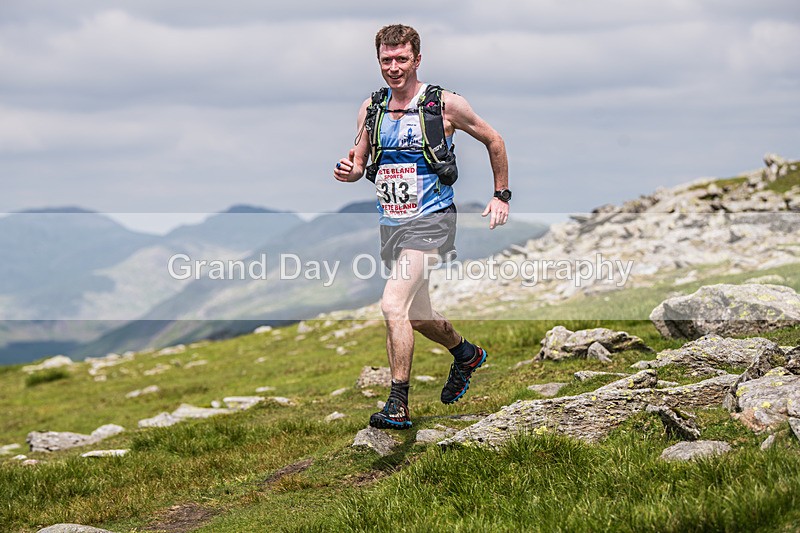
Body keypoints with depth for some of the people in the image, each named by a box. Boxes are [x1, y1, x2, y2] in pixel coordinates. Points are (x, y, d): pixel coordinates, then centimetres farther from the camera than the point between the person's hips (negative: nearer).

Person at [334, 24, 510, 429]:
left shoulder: (445, 104, -8)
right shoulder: (371, 109, 5)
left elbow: (493, 141, 6)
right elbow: (360, 163, 14)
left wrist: (501, 195, 6)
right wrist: (349, 171, -9)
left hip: (430, 220, -6)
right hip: (390, 223, 6)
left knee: (393, 306, -22)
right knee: (416, 315, 19)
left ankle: (398, 406, -15)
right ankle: (466, 354, 48)